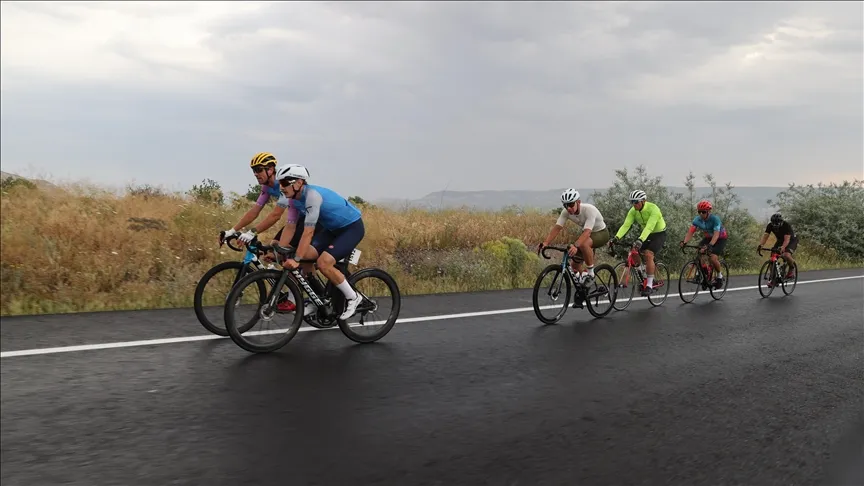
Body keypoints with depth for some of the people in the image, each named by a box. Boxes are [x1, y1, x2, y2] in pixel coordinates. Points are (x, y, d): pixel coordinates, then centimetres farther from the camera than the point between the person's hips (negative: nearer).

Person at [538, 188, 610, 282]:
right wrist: (545, 243, -39)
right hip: (587, 234, 6)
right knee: (575, 265, -1)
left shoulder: (589, 209, -34)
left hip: (601, 233, -6)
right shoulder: (566, 212, -18)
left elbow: (587, 232, -44)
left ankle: (591, 272, -20)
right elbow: (557, 228, -23)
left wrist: (575, 245, -60)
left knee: (583, 244, -38)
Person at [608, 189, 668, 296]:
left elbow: (649, 227, -41)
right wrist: (616, 237, -38)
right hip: (647, 234, 6)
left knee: (648, 254, -26)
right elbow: (626, 225, -22)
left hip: (659, 234, -6)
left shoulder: (653, 209, -29)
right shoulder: (633, 211, -12)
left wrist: (640, 240, -56)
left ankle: (649, 285, -18)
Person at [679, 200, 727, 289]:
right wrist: (684, 242, -42)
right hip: (707, 238, 5)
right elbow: (690, 231, -24)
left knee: (713, 258, -23)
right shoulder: (697, 219, -16)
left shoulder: (715, 219, -30)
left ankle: (719, 275, 4)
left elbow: (716, 234, -39)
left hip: (720, 238, -5)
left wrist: (710, 245, -56)